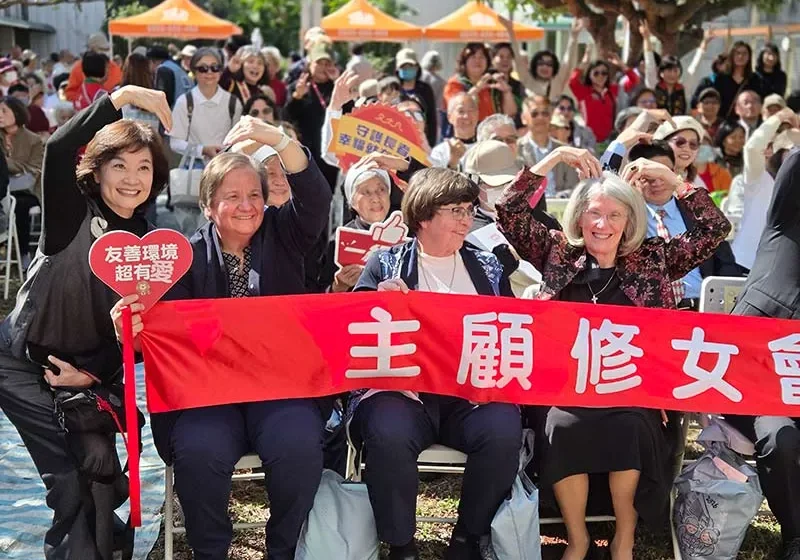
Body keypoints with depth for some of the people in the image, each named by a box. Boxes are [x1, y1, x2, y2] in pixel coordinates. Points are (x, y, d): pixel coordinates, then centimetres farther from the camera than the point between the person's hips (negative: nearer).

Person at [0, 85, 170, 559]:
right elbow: (58, 150, -28)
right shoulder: (73, 213, -8)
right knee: (69, 474, -16)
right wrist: (123, 96, -30)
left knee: (98, 463, -13)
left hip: (92, 369, 3)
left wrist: (92, 373, -11)